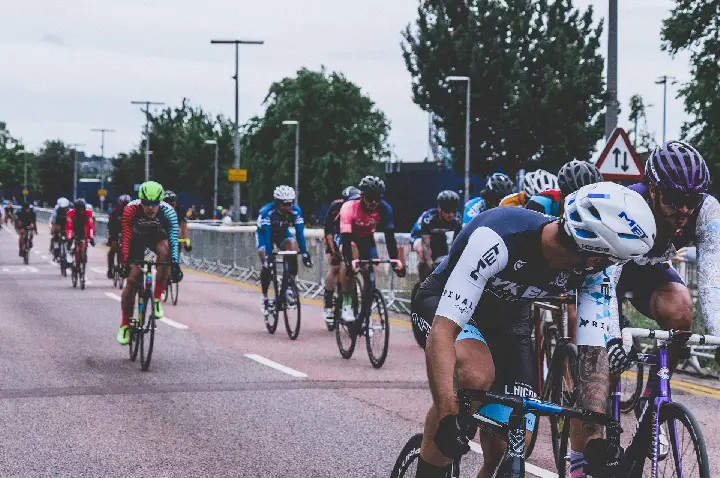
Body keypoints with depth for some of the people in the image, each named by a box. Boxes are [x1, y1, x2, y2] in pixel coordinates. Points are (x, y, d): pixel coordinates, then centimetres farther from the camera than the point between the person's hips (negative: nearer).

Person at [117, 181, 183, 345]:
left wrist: (176, 264, -50)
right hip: (137, 239, 0)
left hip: (157, 237, 0)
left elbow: (173, 239, -39)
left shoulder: (168, 212, -32)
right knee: (132, 279, -11)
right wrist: (125, 262, -46)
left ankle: (157, 298, -22)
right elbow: (126, 238, -36)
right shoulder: (131, 210, -33)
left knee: (165, 250, -35)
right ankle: (125, 324, 5)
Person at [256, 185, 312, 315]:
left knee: (293, 253, -25)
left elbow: (299, 233, -29)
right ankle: (264, 298, -1)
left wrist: (304, 253, -37)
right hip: (265, 234, -2)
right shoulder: (267, 211, -36)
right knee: (266, 264, -17)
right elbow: (266, 235, -40)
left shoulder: (296, 211, -28)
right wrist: (268, 255, -48)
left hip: (282, 233, 2)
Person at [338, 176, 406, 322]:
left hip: (366, 237, 3)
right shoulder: (349, 207, -37)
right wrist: (350, 262, -54)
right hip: (348, 235, -3)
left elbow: (389, 237, -27)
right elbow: (346, 238, -42)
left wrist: (395, 260, -38)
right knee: (350, 267, -29)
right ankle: (347, 305, -19)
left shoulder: (384, 209, -28)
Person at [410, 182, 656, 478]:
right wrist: (448, 417, -50)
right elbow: (443, 331, -42)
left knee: (509, 449, -10)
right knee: (476, 374, -37)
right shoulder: (498, 240, -39)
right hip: (441, 305, -5)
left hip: (508, 318, 5)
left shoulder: (591, 265, -22)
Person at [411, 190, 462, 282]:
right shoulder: (428, 217, -38)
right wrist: (431, 265, -50)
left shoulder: (457, 220, -26)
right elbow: (426, 244, -42)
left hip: (439, 238, 4)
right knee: (422, 251, -35)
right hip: (419, 236, -4)